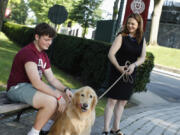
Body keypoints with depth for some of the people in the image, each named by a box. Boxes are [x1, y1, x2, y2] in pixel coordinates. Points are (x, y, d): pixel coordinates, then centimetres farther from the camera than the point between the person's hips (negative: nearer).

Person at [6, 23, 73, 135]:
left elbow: (52, 78, 9)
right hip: (17, 88, -10)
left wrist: (65, 90, -9)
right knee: (51, 101, -31)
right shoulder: (28, 52, -21)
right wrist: (58, 96, -27)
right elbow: (36, 82, -29)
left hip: (31, 86, 10)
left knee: (65, 96, 5)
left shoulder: (44, 55, 10)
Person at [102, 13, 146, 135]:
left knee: (123, 101, 12)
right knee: (112, 100, -5)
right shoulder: (122, 36, -8)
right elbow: (111, 54, -16)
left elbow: (142, 57, -2)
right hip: (117, 72, -5)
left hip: (130, 73, 5)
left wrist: (134, 65, -22)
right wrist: (118, 67, -31)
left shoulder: (142, 39, 5)